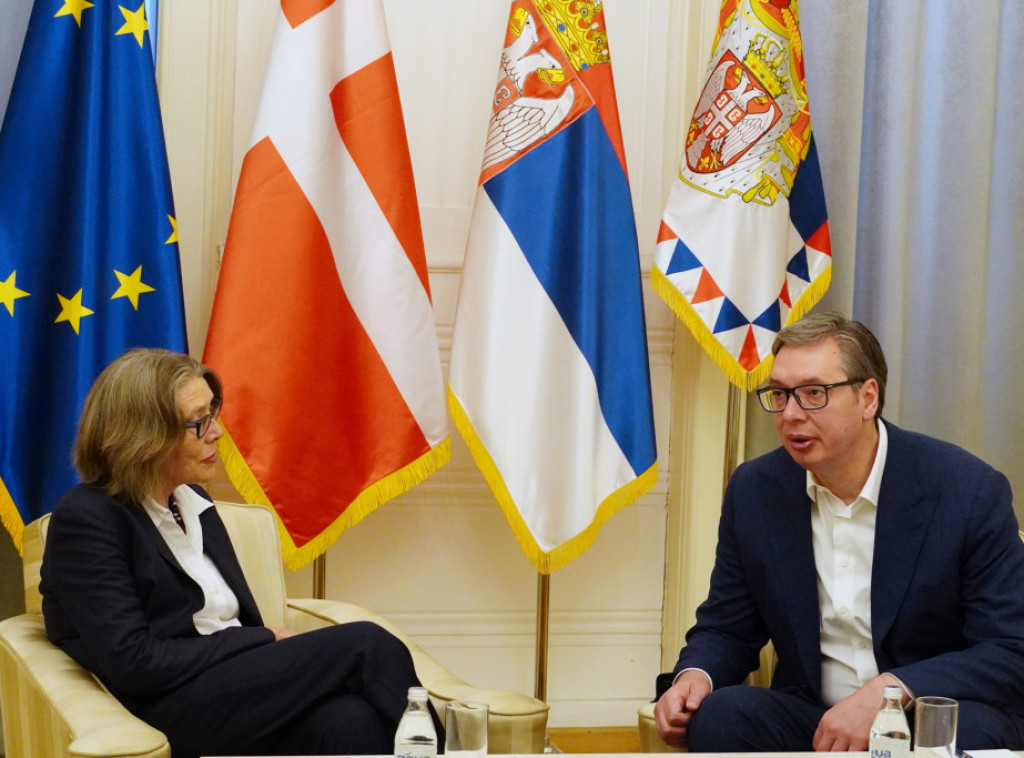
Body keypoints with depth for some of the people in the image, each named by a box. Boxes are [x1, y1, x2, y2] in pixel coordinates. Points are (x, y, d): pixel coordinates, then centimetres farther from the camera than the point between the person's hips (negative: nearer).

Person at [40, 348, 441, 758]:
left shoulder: (192, 502, 18)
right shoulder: (85, 519, -5)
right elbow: (134, 662, -14)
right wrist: (269, 642, -8)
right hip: (171, 717, -6)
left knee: (349, 720, -29)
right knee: (366, 645, -21)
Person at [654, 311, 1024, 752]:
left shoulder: (971, 492, -11)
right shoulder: (753, 491, 1)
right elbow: (724, 630, 11)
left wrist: (887, 694, -26)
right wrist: (695, 675, -14)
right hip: (809, 714, 3)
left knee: (966, 730, -36)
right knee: (717, 716, -26)